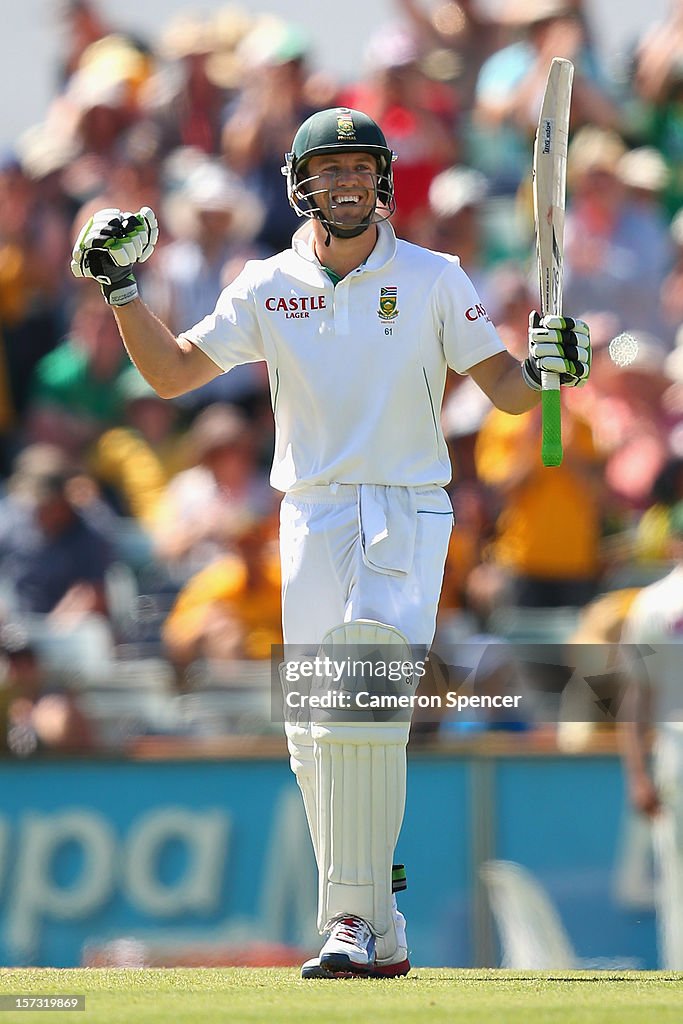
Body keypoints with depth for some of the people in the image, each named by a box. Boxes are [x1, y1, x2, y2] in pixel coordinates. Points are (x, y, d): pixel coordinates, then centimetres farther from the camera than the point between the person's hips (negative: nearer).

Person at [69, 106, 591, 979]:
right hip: (312, 518, 3)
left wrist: (546, 366, -19)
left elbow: (502, 386, 2)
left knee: (360, 712, -19)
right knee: (312, 738, 0)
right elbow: (172, 372, 7)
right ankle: (378, 934, 9)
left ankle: (356, 922, -20)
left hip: (407, 515, -3)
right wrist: (121, 289, -5)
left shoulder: (432, 278, 2)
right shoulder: (267, 288, 7)